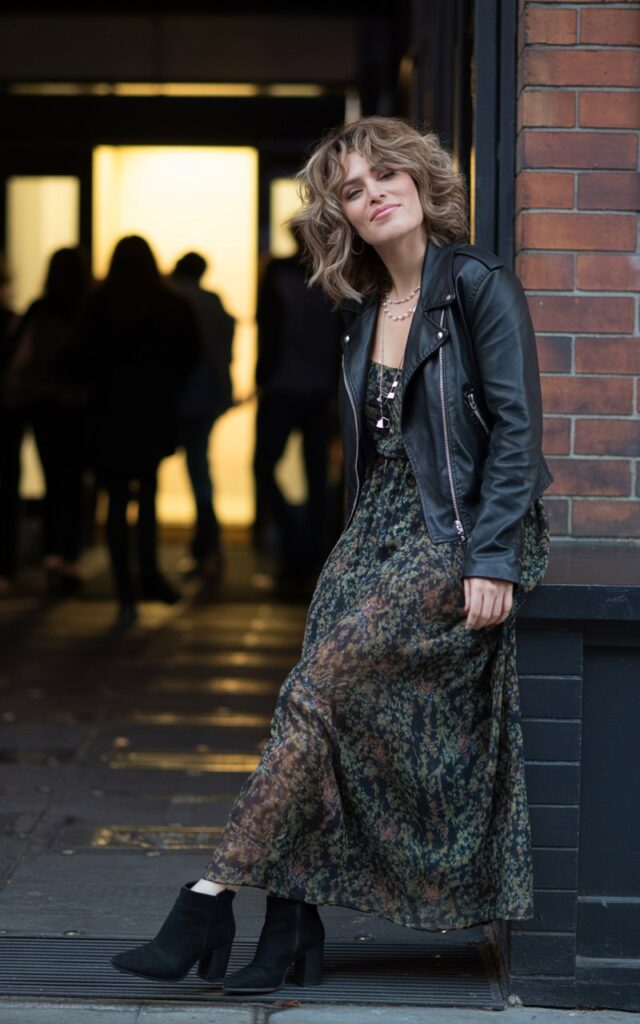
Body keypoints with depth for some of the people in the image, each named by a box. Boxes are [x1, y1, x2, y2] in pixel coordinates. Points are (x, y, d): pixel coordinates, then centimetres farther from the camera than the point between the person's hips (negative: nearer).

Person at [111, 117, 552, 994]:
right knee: (323, 709, -9)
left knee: (318, 688, -18)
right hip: (379, 527, 7)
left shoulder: (480, 286, -8)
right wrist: (361, 539, 13)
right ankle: (292, 925, -6)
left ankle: (213, 899, -17)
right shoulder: (366, 309, 15)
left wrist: (492, 561, -18)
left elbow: (516, 429, -12)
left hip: (458, 535, -7)